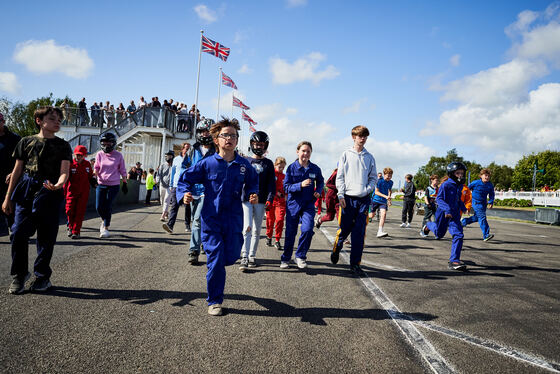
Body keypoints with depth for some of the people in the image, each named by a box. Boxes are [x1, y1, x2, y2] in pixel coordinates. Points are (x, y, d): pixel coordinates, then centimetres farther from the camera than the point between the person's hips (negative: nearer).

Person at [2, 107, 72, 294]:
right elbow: (17, 170, 11)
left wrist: (58, 185, -27)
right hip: (26, 192, 1)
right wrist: (8, 197, 10)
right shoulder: (26, 142, 9)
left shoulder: (63, 146, 6)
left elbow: (64, 172, -4)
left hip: (50, 194, -1)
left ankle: (43, 276, 16)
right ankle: (19, 274, 13)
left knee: (46, 236, 2)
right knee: (18, 233, -4)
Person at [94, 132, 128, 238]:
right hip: (101, 184, 2)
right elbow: (96, 168, 7)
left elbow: (122, 170, 5)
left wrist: (125, 183, 6)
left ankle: (106, 228, 12)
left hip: (114, 185, -2)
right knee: (99, 207, 1)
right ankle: (104, 220, 32)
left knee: (108, 207, -3)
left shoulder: (118, 155, -1)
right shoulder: (99, 155, 3)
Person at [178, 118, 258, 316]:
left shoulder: (243, 165, 2)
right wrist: (185, 194, -16)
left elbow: (253, 182, 19)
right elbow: (185, 179, 3)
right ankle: (214, 301, 15)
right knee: (215, 260, -3)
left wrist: (253, 194, 0)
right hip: (211, 218, -2)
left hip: (234, 219, 2)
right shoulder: (207, 163, -4)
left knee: (231, 257, 3)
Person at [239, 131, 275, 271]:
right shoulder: (245, 161, 8)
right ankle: (244, 258, -12)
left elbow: (271, 183, 5)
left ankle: (252, 256, 19)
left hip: (261, 201, 2)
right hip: (246, 199, -1)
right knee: (247, 228, -12)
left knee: (257, 230, 8)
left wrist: (270, 199, -6)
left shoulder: (268, 164, 10)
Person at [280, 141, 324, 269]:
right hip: (293, 204, -1)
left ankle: (300, 256, 6)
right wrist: (300, 185, -23)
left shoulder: (315, 169, 1)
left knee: (307, 229, -16)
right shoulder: (292, 167, -6)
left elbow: (320, 182, 20)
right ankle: (285, 258, 25)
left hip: (308, 204, 1)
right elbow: (286, 187, -9)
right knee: (290, 232, 5)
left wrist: (318, 191, 1)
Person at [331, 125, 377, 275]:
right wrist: (341, 195, -7)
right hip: (348, 198, -1)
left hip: (363, 199, 2)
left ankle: (355, 263, 6)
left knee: (359, 233, -1)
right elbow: (340, 177, 2)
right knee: (345, 229, 4)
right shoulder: (346, 155, 5)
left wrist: (367, 189, -6)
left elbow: (374, 178, 13)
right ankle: (336, 248, 34)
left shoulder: (370, 157, 11)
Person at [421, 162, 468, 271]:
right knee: (439, 234, 15)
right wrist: (447, 209, -34)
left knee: (458, 235, -12)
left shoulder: (460, 186, 6)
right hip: (443, 214, -5)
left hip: (454, 215, 5)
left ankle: (454, 261, -7)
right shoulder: (445, 185, -16)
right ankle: (428, 225, 50)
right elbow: (439, 199, -22)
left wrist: (463, 207, 19)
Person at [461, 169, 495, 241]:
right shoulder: (475, 183, -11)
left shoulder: (490, 185, 2)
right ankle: (486, 235, -17)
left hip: (483, 203, 6)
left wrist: (491, 203, -1)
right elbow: (467, 189, 3)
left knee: (476, 217, 15)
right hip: (476, 202, -6)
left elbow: (491, 195, 13)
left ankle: (463, 222, 41)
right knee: (482, 217, -15)